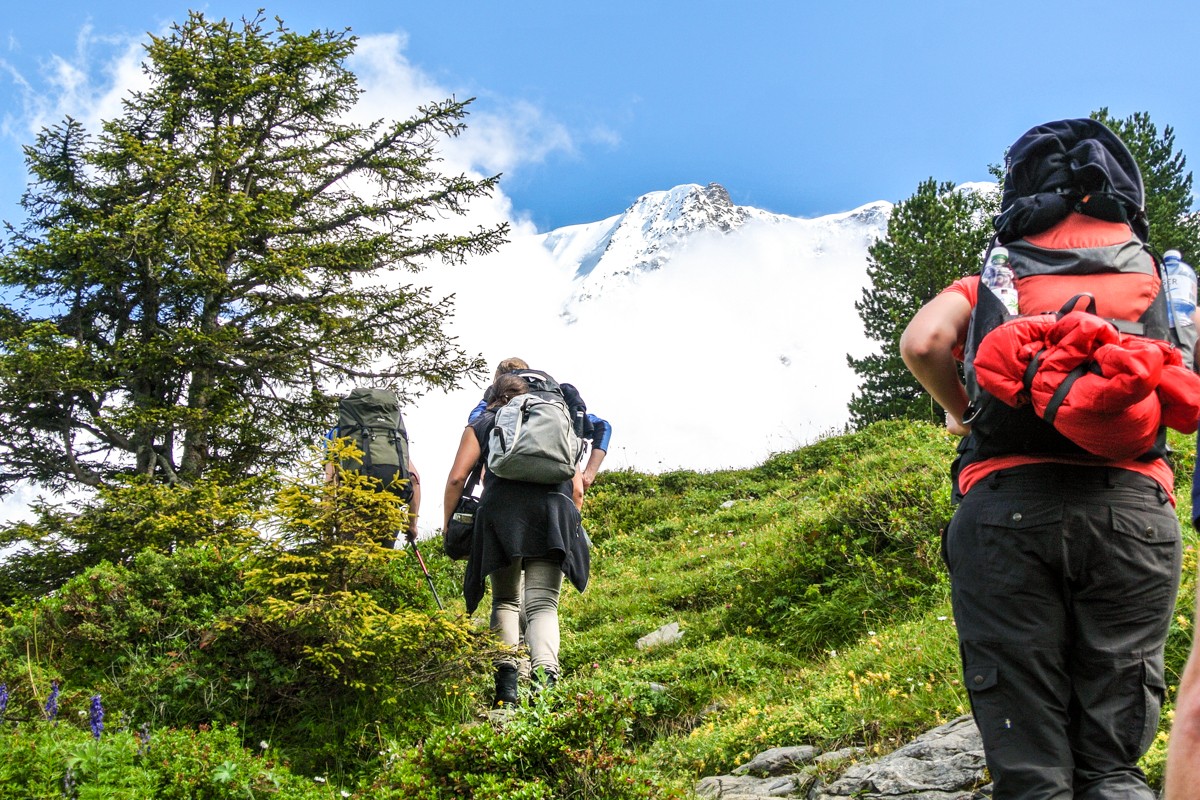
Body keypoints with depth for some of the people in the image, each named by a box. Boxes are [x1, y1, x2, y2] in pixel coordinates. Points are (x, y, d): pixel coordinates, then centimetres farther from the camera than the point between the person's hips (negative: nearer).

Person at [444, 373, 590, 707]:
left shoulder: (481, 424, 24)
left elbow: (457, 478, 9)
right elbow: (577, 488, 21)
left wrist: (449, 528, 16)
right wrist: (570, 527, 31)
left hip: (501, 507, -1)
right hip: (554, 505, 1)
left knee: (505, 601, 12)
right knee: (543, 603, -5)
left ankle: (506, 675, -8)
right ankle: (545, 676, -29)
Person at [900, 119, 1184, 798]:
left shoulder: (984, 284, 18)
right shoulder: (1158, 275, 23)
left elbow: (922, 342, -2)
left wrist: (962, 413, 15)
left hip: (1006, 504, -1)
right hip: (1134, 505, 1)